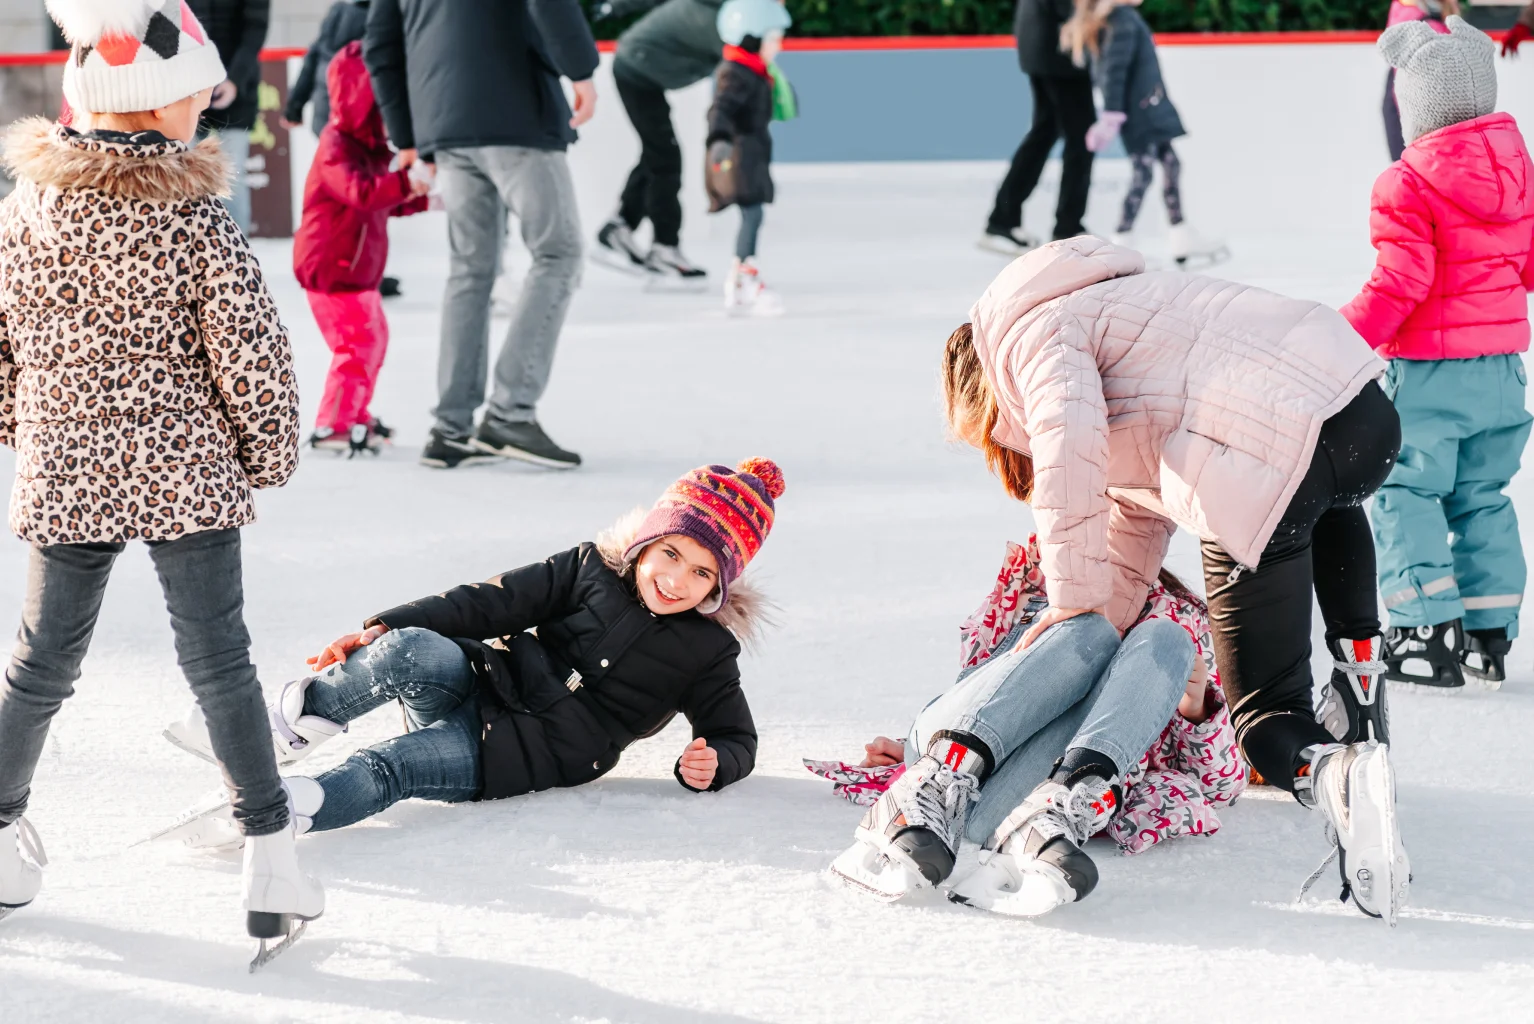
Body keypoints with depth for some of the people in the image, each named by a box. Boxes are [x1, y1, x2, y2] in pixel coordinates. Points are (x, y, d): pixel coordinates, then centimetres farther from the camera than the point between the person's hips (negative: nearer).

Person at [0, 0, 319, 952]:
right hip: (186, 474, -3)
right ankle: (271, 860, 3)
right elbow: (250, 349, -11)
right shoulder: (196, 218, -13)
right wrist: (270, 452, 4)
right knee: (220, 661, 3)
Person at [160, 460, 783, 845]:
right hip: (485, 684, 3)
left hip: (531, 754, -3)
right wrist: (382, 629, -6)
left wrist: (712, 763, -17)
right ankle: (292, 726, -28)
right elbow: (495, 603, 3)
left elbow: (737, 736, 10)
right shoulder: (591, 569, 5)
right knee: (415, 647, -33)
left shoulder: (707, 651, 2)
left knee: (387, 769, -30)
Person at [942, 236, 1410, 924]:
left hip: (1265, 463, -8)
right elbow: (1137, 519, 39)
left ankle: (1333, 773, -25)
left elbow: (1069, 449, -12)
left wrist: (1074, 600, -6)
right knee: (1329, 496, 44)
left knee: (1266, 708, 4)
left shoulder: (1037, 332, 10)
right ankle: (1360, 674, 30)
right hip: (1370, 407, 8)